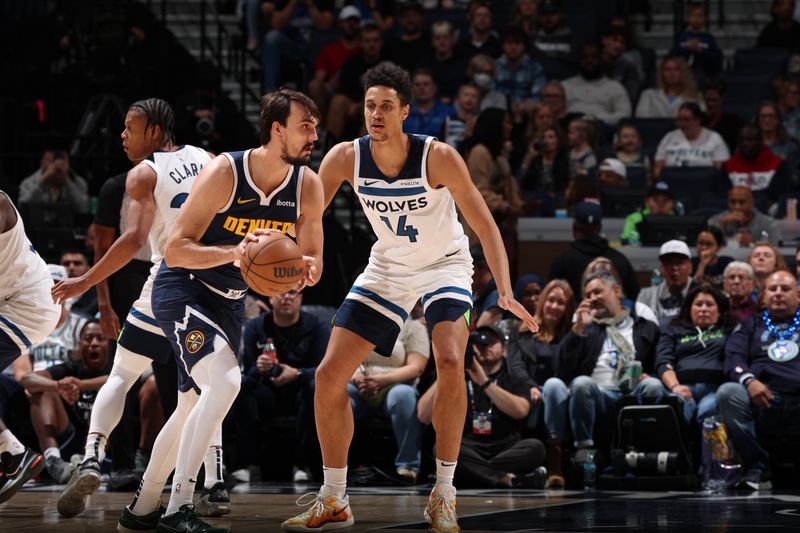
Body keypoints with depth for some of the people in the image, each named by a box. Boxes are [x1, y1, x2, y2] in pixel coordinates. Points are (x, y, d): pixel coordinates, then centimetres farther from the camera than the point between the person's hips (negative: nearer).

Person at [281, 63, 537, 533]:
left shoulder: (438, 157, -26)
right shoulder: (346, 158, -17)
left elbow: (484, 224, -22)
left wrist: (506, 292, -32)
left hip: (444, 265, -4)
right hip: (388, 268, 4)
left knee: (450, 364, -28)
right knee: (329, 376, -3)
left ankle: (444, 494, -13)